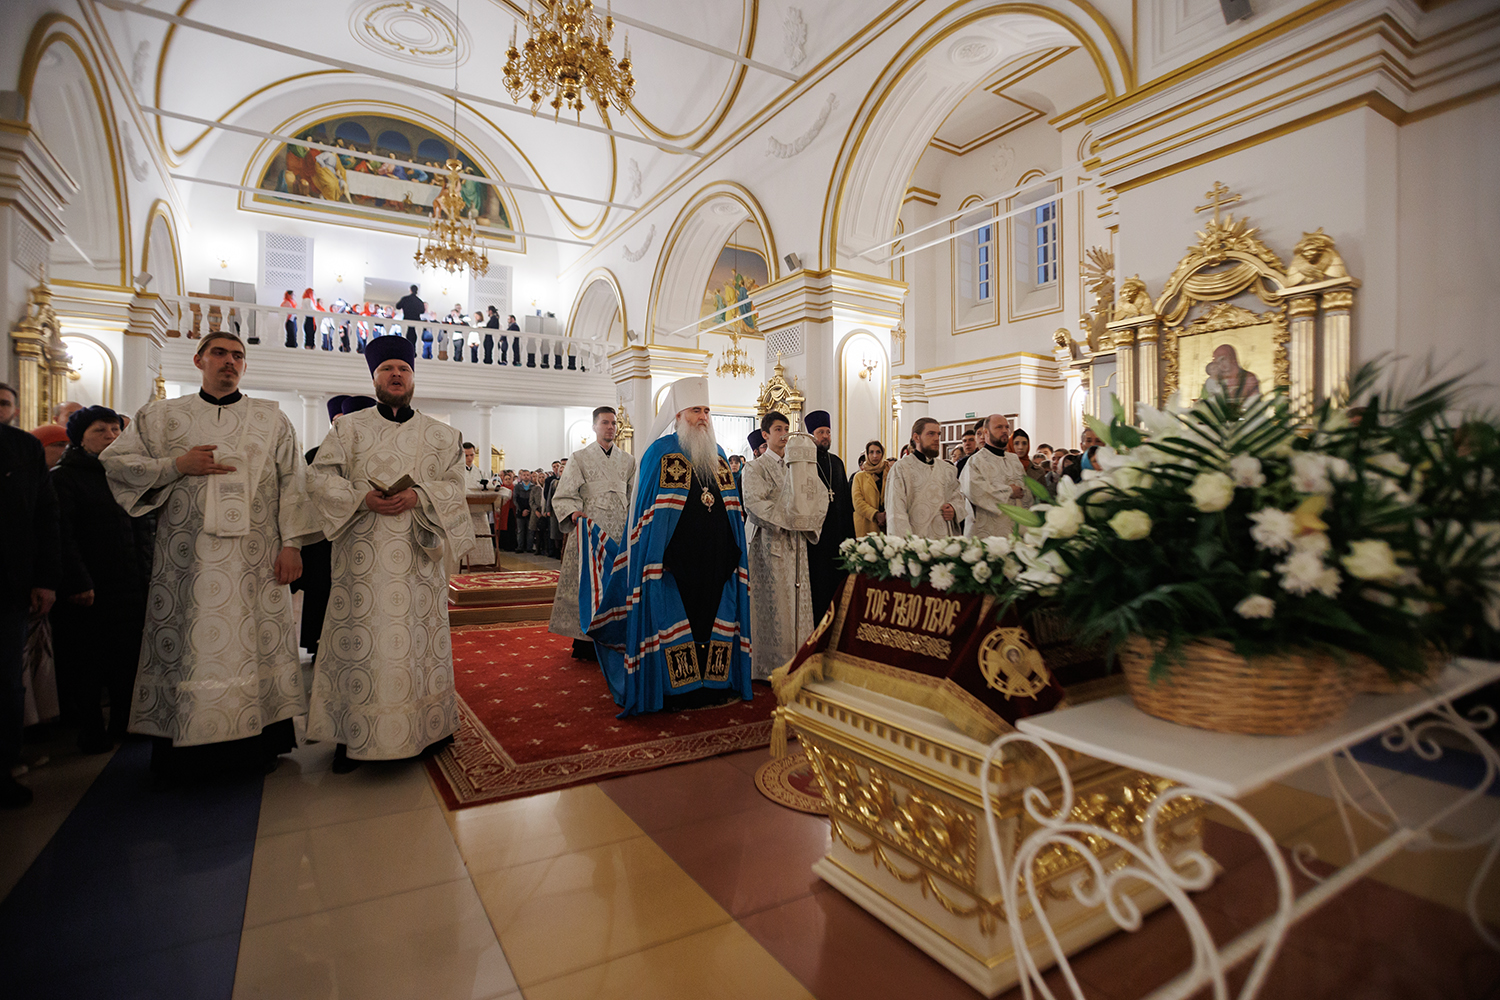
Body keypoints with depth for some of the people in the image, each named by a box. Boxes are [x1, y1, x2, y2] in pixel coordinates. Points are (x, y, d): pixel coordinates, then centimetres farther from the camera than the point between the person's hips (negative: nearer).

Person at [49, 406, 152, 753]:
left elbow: (143, 527, 15)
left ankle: (123, 725, 18)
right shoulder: (63, 477, -2)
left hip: (129, 587, 5)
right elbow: (63, 535, -10)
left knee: (128, 659, 7)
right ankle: (91, 732, 15)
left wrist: (145, 574, 6)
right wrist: (77, 582, -16)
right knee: (84, 663, 5)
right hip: (86, 591, -4)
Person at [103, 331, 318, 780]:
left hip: (256, 555, 0)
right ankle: (184, 747, 14)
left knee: (259, 641, 1)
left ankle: (258, 741, 13)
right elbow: (115, 461, 9)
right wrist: (177, 466, -8)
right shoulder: (161, 415, 13)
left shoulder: (272, 417, 10)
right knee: (188, 641, 1)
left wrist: (291, 542, -3)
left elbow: (292, 482, 5)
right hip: (189, 554, 0)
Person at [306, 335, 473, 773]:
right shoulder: (349, 427, 11)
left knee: (419, 635, 3)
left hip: (418, 556, 1)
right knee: (358, 639, 0)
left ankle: (426, 728, 15)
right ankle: (350, 735, 12)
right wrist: (361, 498, -13)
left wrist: (418, 497, -15)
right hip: (361, 555, 0)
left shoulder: (440, 434, 12)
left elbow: (454, 485, 4)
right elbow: (319, 476, 4)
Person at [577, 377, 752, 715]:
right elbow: (651, 509, -8)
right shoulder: (661, 452, -3)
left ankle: (710, 684, 22)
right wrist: (659, 556, -15)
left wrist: (733, 553, 10)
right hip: (676, 557, -5)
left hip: (715, 558, 6)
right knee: (673, 620, -1)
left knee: (713, 619, 10)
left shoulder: (717, 454, 14)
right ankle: (671, 688, 12)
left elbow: (730, 508, 16)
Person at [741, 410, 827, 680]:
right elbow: (753, 502, -14)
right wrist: (785, 518, -16)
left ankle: (796, 661, 13)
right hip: (770, 541, -6)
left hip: (796, 542, 6)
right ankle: (770, 664, 3)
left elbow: (816, 497, 13)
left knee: (798, 599, 5)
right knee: (772, 601, -5)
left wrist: (807, 519, -5)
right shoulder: (755, 468, -1)